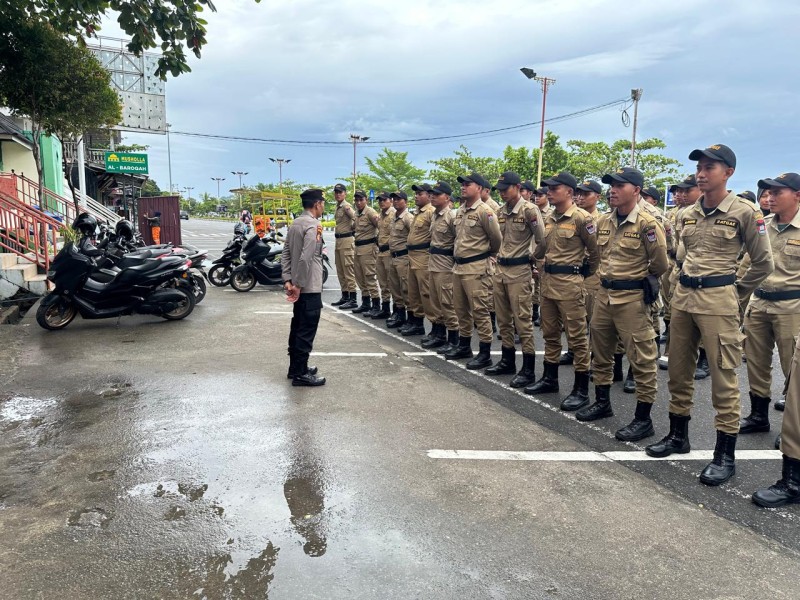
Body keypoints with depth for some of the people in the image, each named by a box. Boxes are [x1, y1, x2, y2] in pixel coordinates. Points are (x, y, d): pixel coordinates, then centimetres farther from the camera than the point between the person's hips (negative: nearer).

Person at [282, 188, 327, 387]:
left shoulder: (295, 224, 11)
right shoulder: (313, 226, -17)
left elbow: (285, 254, 10)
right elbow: (306, 259, -25)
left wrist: (288, 280, 6)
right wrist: (299, 285, -18)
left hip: (300, 286, 9)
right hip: (310, 287, -9)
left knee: (297, 327, 16)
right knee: (307, 330, -3)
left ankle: (295, 367, 26)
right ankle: (300, 373, 2)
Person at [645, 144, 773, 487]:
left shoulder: (745, 212, -6)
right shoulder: (688, 214, 10)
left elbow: (763, 263, 1)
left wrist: (735, 292, 7)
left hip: (717, 300, -6)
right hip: (683, 296, 6)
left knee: (723, 377, -1)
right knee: (678, 371, 12)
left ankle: (726, 454, 9)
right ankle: (678, 435, 27)